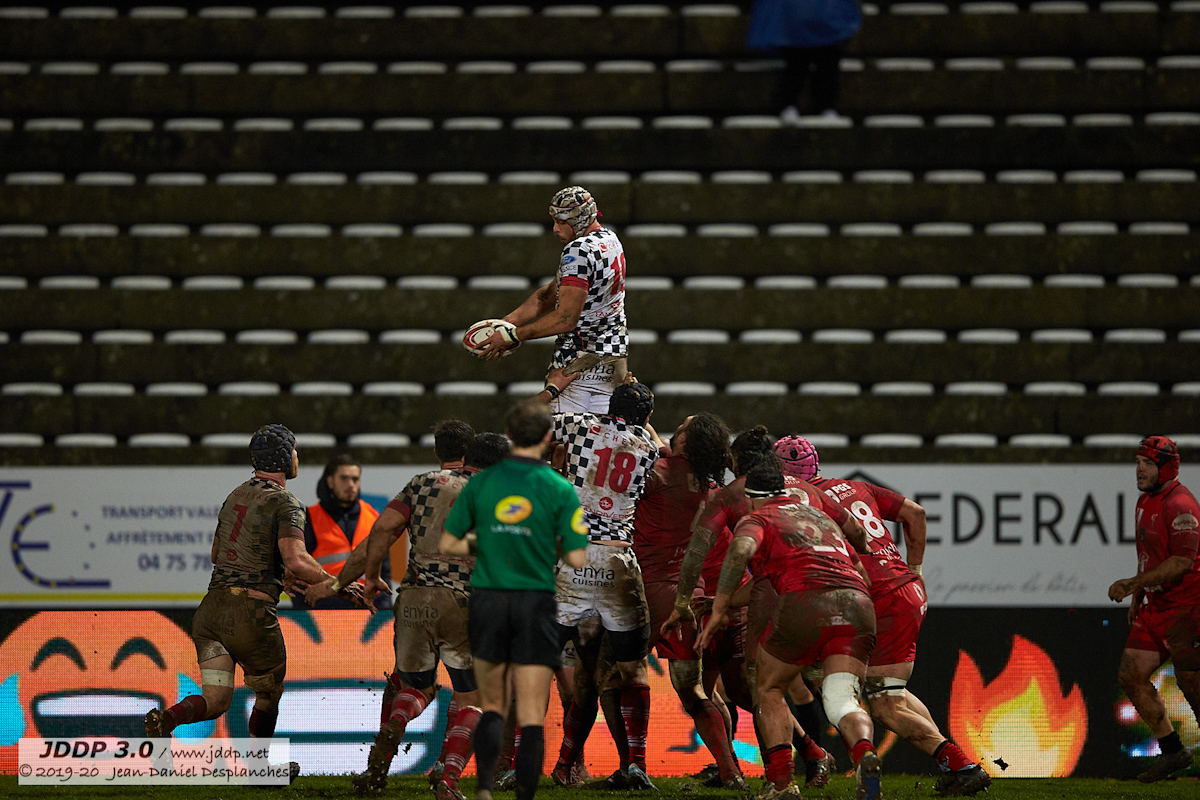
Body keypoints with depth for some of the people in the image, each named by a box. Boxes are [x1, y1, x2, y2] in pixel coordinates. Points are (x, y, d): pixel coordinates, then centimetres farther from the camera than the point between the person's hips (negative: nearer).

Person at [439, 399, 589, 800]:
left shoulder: (480, 484, 0)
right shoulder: (560, 490, -6)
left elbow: (448, 544, 3)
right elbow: (576, 558, -9)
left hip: (487, 602, 2)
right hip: (535, 604, -2)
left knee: (492, 707, 14)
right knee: (531, 718, 2)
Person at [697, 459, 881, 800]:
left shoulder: (754, 519, 15)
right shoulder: (810, 501, 32)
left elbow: (741, 550, -8)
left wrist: (718, 611, -6)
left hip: (804, 602, -4)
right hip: (857, 602, 4)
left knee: (770, 691, 18)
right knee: (842, 701, -2)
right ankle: (865, 754, -36)